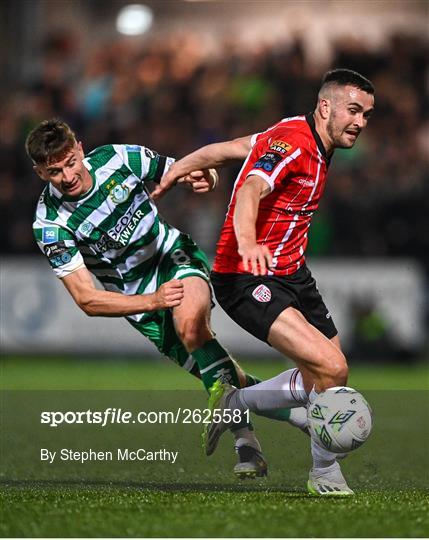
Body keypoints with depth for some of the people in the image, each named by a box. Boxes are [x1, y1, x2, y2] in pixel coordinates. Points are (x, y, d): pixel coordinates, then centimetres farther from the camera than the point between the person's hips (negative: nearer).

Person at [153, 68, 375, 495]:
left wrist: (169, 176, 19)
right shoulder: (291, 142, -20)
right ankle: (325, 472, -4)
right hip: (247, 279, -10)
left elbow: (221, 150, 14)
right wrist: (247, 244, -57)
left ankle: (233, 404, 30)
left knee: (321, 381, 11)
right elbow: (251, 191, -39)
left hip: (291, 273, 10)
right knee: (331, 368, -22)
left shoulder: (313, 145, 9)